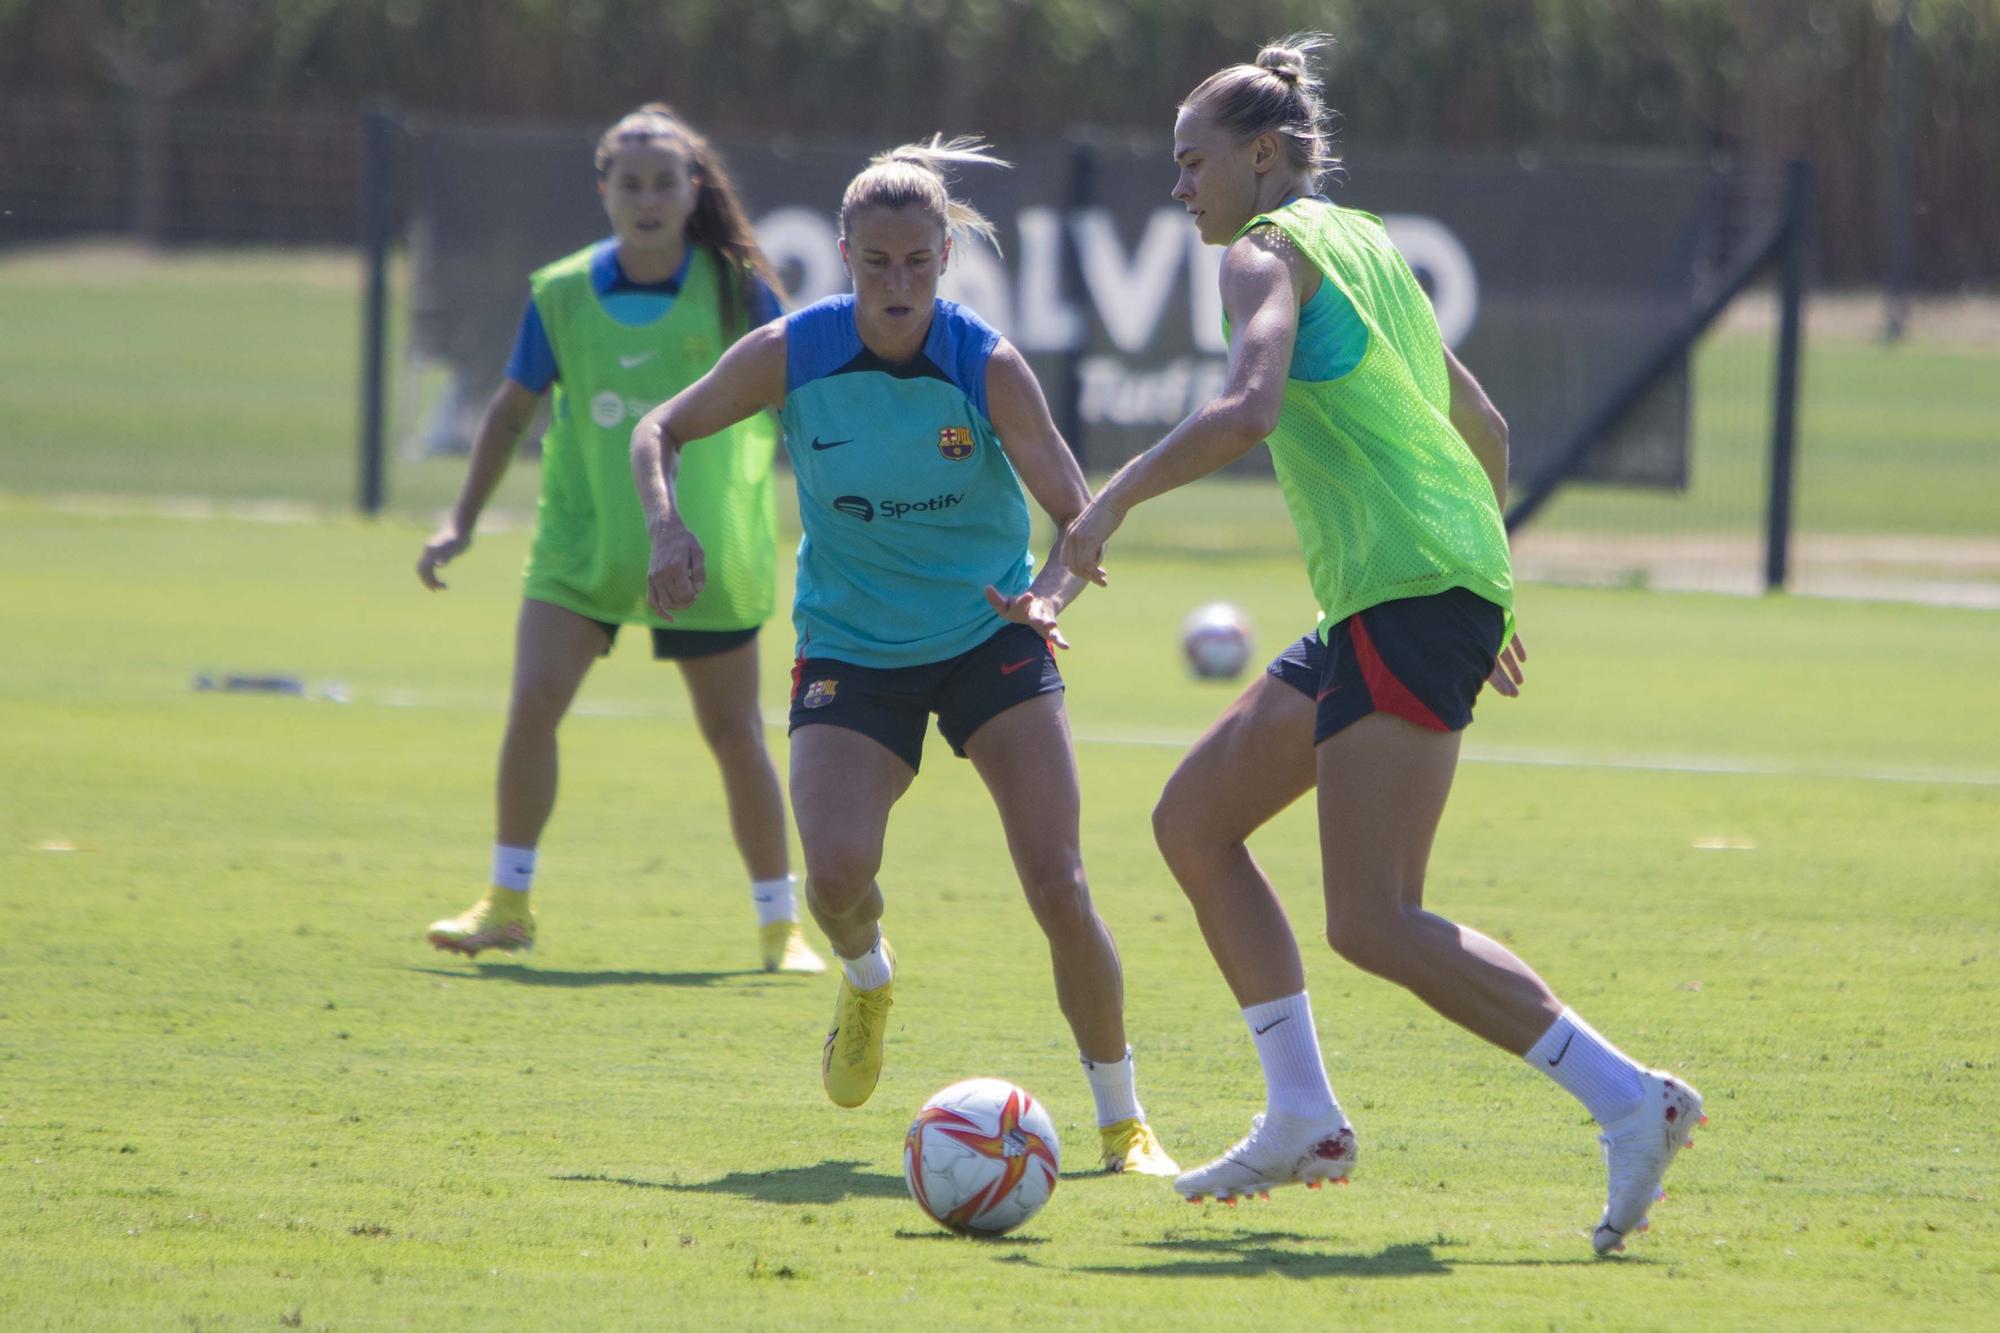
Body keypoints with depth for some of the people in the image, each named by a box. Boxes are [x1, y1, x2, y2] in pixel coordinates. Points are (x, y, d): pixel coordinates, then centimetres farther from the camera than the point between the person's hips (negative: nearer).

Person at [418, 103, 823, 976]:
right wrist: (462, 521, 8)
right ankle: (507, 904, 3)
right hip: (582, 541, 1)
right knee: (533, 703, -11)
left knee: (733, 732, 3)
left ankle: (779, 925, 16)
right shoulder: (562, 294, -2)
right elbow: (514, 410, 9)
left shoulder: (738, 293, -7)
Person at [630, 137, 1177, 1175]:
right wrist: (667, 527, -17)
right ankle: (866, 981, 16)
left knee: (1058, 885, -13)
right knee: (838, 870, -22)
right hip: (852, 650, 0)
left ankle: (1121, 1120, 4)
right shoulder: (790, 354, -13)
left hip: (990, 637, 0)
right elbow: (662, 432, 2)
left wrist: (1051, 591, -34)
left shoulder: (989, 367, -16)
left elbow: (1081, 517, -13)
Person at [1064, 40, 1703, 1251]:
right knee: (1194, 820, 16)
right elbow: (1485, 430, 30)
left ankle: (1631, 1102, -18)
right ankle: (1303, 1119, 13)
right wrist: (1486, 597, 36)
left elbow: (1250, 408, -22)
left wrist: (1115, 499, -13)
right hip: (1380, 605, 10)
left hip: (1408, 596, -10)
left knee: (1375, 925, -14)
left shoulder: (1269, 251, -3)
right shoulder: (1365, 247, 24)